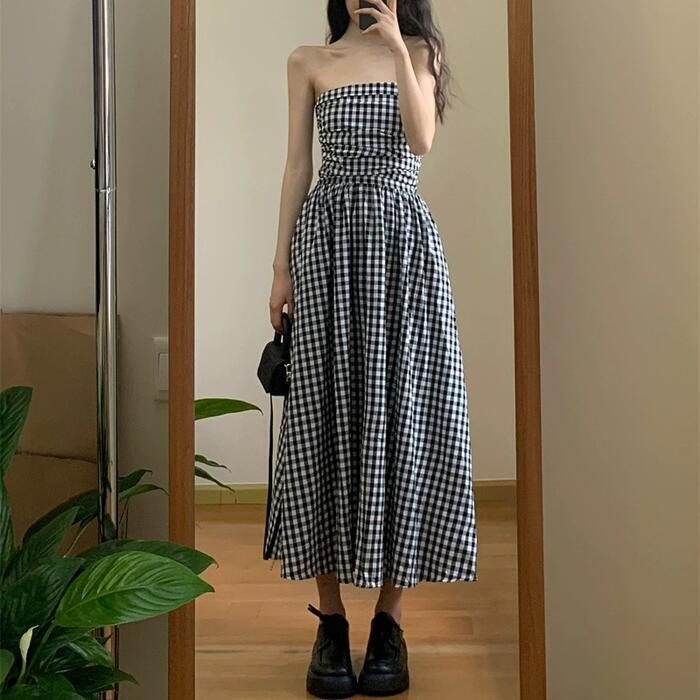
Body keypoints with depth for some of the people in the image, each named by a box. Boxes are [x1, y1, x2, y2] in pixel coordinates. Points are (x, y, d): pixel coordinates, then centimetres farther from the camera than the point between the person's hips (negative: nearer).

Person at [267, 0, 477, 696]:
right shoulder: (309, 61, 15)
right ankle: (330, 619, 5)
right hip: (328, 241, 1)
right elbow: (297, 166, 10)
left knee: (400, 415, -4)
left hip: (402, 239, 0)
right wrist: (281, 266, 4)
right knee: (326, 413, -3)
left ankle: (389, 619, 5)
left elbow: (422, 138, -5)